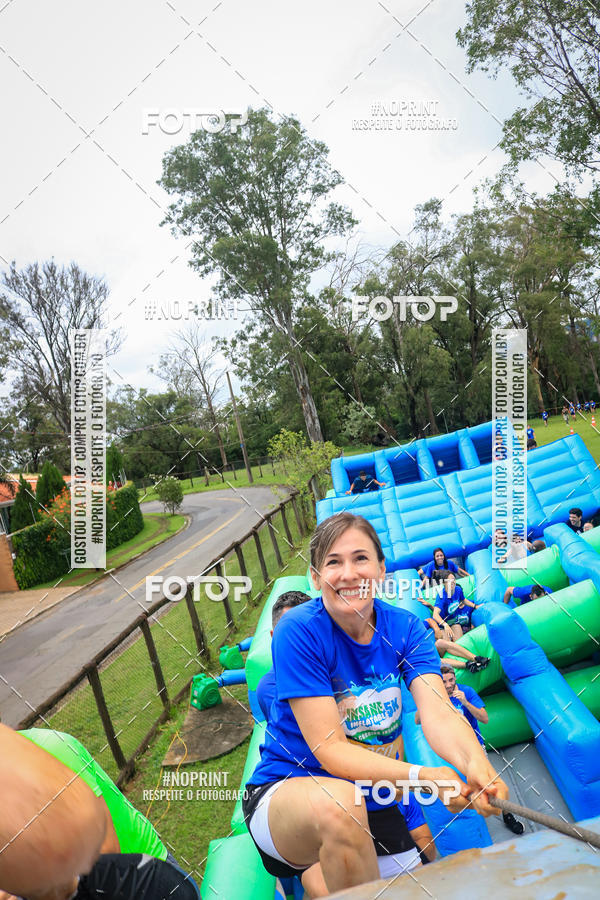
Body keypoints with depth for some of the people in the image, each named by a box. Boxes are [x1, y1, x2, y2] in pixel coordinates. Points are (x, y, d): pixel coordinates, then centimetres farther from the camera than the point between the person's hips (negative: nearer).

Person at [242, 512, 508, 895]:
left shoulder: (404, 627, -8)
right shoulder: (299, 631, -23)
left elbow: (438, 713, -20)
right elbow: (329, 749, -25)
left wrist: (475, 762, -42)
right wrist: (419, 775, -38)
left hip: (375, 800, 6)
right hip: (286, 791, -5)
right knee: (337, 803, -36)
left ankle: (319, 878, 34)